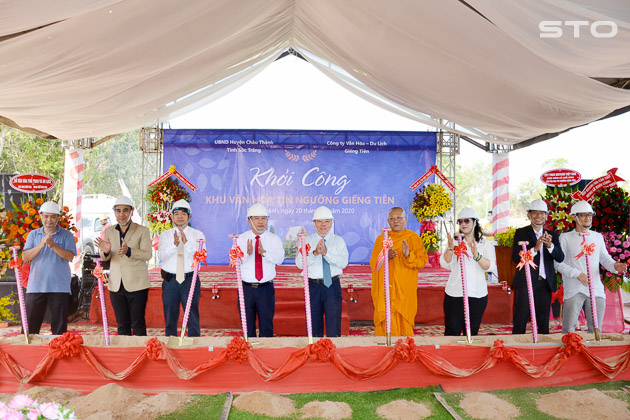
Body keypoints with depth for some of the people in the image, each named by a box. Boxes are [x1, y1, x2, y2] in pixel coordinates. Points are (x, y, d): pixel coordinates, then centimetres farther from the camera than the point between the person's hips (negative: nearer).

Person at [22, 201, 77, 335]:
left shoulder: (66, 235, 5)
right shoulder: (33, 234, 13)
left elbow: (70, 256, -8)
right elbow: (25, 257, 2)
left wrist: (53, 245, -20)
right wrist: (40, 245, -13)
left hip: (59, 287, -2)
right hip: (35, 287, 2)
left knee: (59, 326, 2)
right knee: (30, 325, 3)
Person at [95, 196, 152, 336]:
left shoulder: (143, 231, -1)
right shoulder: (109, 231, 13)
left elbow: (147, 254, -12)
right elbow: (105, 258, 12)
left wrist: (128, 251, -30)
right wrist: (105, 251, -13)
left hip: (136, 285, -4)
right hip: (116, 286, 4)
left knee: (138, 324, -2)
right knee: (122, 324, 10)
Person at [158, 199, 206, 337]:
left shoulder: (198, 234, 4)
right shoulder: (165, 235, 8)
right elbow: (161, 256, -6)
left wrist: (186, 242, -24)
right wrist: (174, 244, -22)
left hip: (190, 279, -2)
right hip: (170, 280, 2)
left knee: (193, 318, 2)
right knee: (170, 318, 10)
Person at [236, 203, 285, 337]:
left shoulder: (274, 239, 3)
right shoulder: (241, 239, 3)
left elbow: (279, 259, -13)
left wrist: (264, 252, -29)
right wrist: (247, 253, -29)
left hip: (266, 288, 0)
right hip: (246, 287, 1)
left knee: (267, 325, 5)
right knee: (247, 325, 10)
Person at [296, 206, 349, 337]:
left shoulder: (338, 241, 6)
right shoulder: (307, 240, 6)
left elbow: (343, 262, -10)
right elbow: (299, 263, -6)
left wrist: (326, 253, -22)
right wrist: (315, 253, -21)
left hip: (332, 286, -1)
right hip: (313, 286, 1)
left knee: (334, 328, 0)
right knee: (314, 327, 9)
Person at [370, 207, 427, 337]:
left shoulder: (413, 238, 6)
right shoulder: (381, 238, 11)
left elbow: (423, 260, -1)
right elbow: (373, 263, 8)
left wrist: (409, 256, -20)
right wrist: (385, 257, -12)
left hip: (405, 289, -1)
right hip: (385, 290, 1)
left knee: (404, 323, -3)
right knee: (387, 323, -5)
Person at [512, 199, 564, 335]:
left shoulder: (552, 235, 11)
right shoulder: (521, 233, 1)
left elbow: (560, 258, -2)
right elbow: (516, 257, -10)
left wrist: (550, 245, -21)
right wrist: (535, 248, -24)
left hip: (545, 283, 3)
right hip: (525, 282, -3)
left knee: (543, 322, 10)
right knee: (520, 320, -1)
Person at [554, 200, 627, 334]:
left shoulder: (598, 237, 14)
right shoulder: (565, 238, 0)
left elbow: (604, 258, 17)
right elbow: (557, 263, -5)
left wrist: (614, 266, -5)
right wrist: (577, 274, -14)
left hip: (596, 289, 4)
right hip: (574, 289, -4)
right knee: (568, 329, -7)